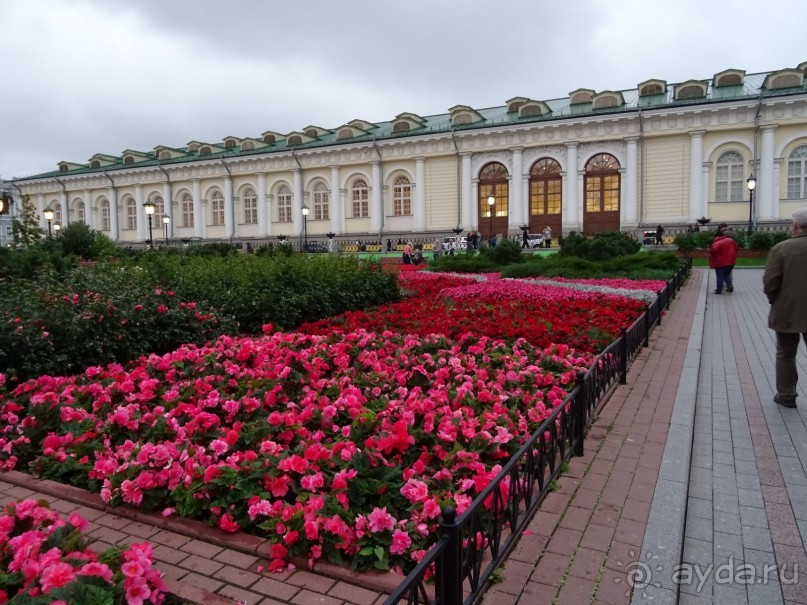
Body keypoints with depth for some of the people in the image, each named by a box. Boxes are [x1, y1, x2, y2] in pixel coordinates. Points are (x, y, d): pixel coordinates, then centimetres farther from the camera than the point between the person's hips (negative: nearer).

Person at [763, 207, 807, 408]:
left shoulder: (781, 249, -13)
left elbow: (770, 282, -15)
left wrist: (774, 300, 3)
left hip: (786, 312, -2)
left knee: (785, 355, 11)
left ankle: (786, 395, 19)